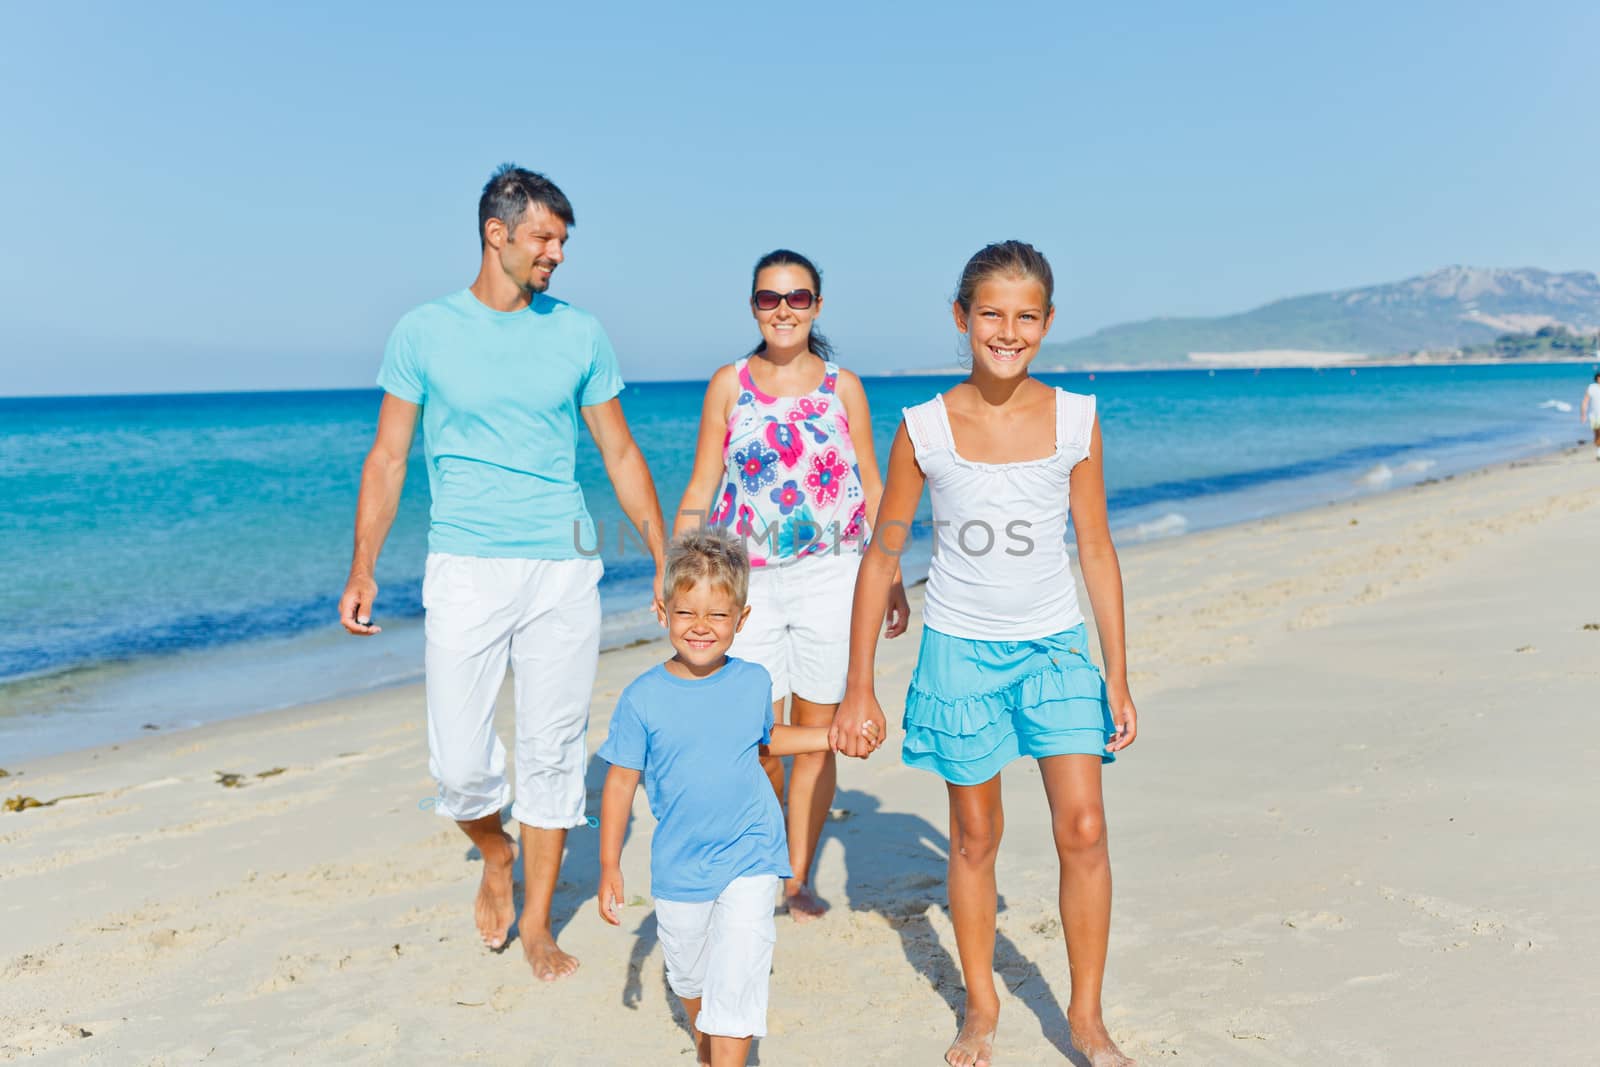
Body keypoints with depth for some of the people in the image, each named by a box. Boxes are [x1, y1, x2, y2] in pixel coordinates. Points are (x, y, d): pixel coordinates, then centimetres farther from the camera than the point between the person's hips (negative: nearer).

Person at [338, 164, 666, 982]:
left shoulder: (580, 334, 7)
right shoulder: (424, 332, 2)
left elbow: (620, 454, 11)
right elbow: (386, 459, 6)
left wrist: (664, 560, 8)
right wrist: (362, 570, -1)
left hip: (564, 571, 2)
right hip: (465, 570, -1)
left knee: (552, 753, 6)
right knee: (459, 762, -3)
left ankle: (537, 924, 22)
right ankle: (495, 855, 31)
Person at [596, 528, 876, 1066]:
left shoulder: (753, 681, -6)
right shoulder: (642, 698, -14)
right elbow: (621, 782, -6)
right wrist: (610, 868, -4)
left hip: (749, 859, -1)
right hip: (679, 867, 1)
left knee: (734, 983, -10)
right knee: (688, 976, 23)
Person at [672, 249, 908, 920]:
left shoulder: (843, 386, 7)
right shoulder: (729, 385, 7)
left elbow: (872, 488, 10)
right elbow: (700, 489, 6)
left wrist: (893, 577, 7)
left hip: (830, 577, 1)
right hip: (747, 581, 0)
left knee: (815, 734, 4)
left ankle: (798, 879, 20)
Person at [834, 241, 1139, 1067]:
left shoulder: (1076, 421, -4)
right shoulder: (925, 429, -8)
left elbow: (1096, 550, 3)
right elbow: (881, 556, -2)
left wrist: (1118, 679, 3)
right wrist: (859, 688, -2)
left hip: (1055, 647, 1)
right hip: (960, 650, -1)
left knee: (1083, 830, -5)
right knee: (974, 838, 11)